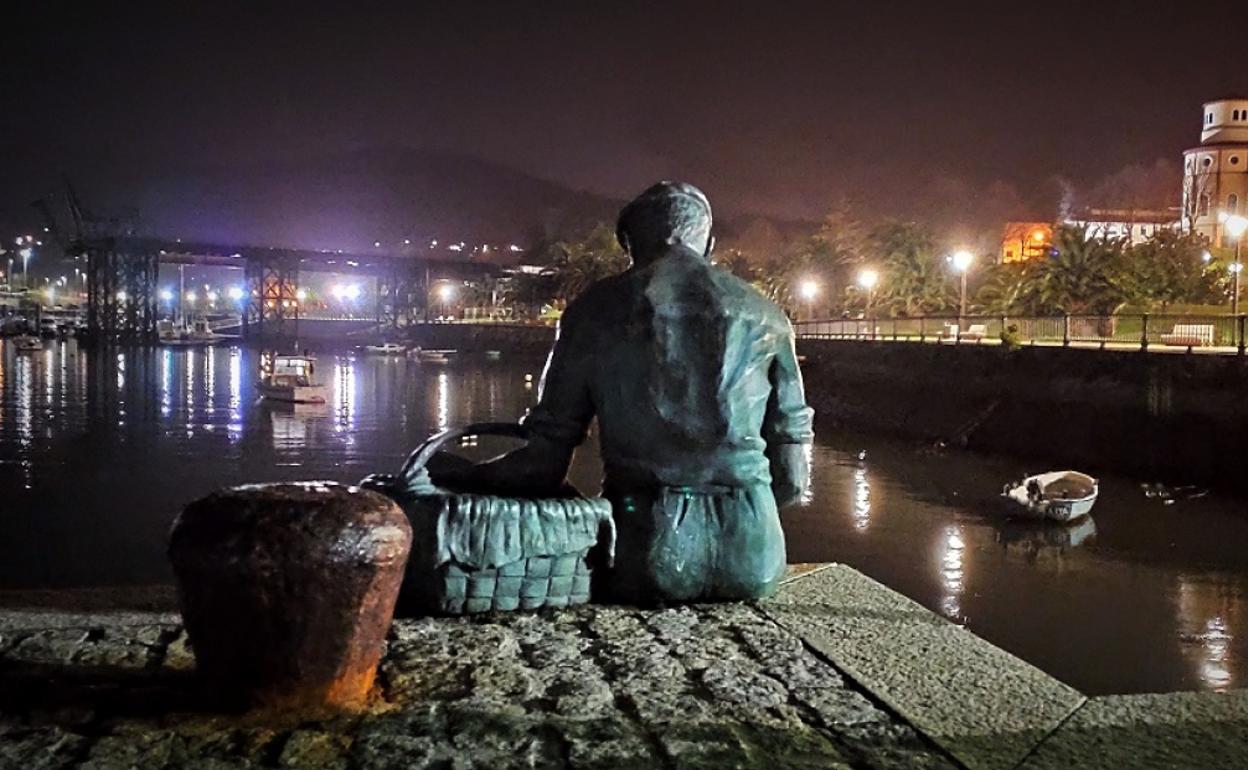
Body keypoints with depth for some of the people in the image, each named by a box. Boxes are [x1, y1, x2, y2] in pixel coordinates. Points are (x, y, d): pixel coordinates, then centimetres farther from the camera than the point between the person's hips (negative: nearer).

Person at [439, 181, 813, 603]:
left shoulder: (594, 310, 2)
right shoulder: (766, 315, 8)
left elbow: (545, 460, -1)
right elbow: (791, 477, 9)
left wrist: (454, 480, 15)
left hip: (649, 557, -2)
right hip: (753, 559, 3)